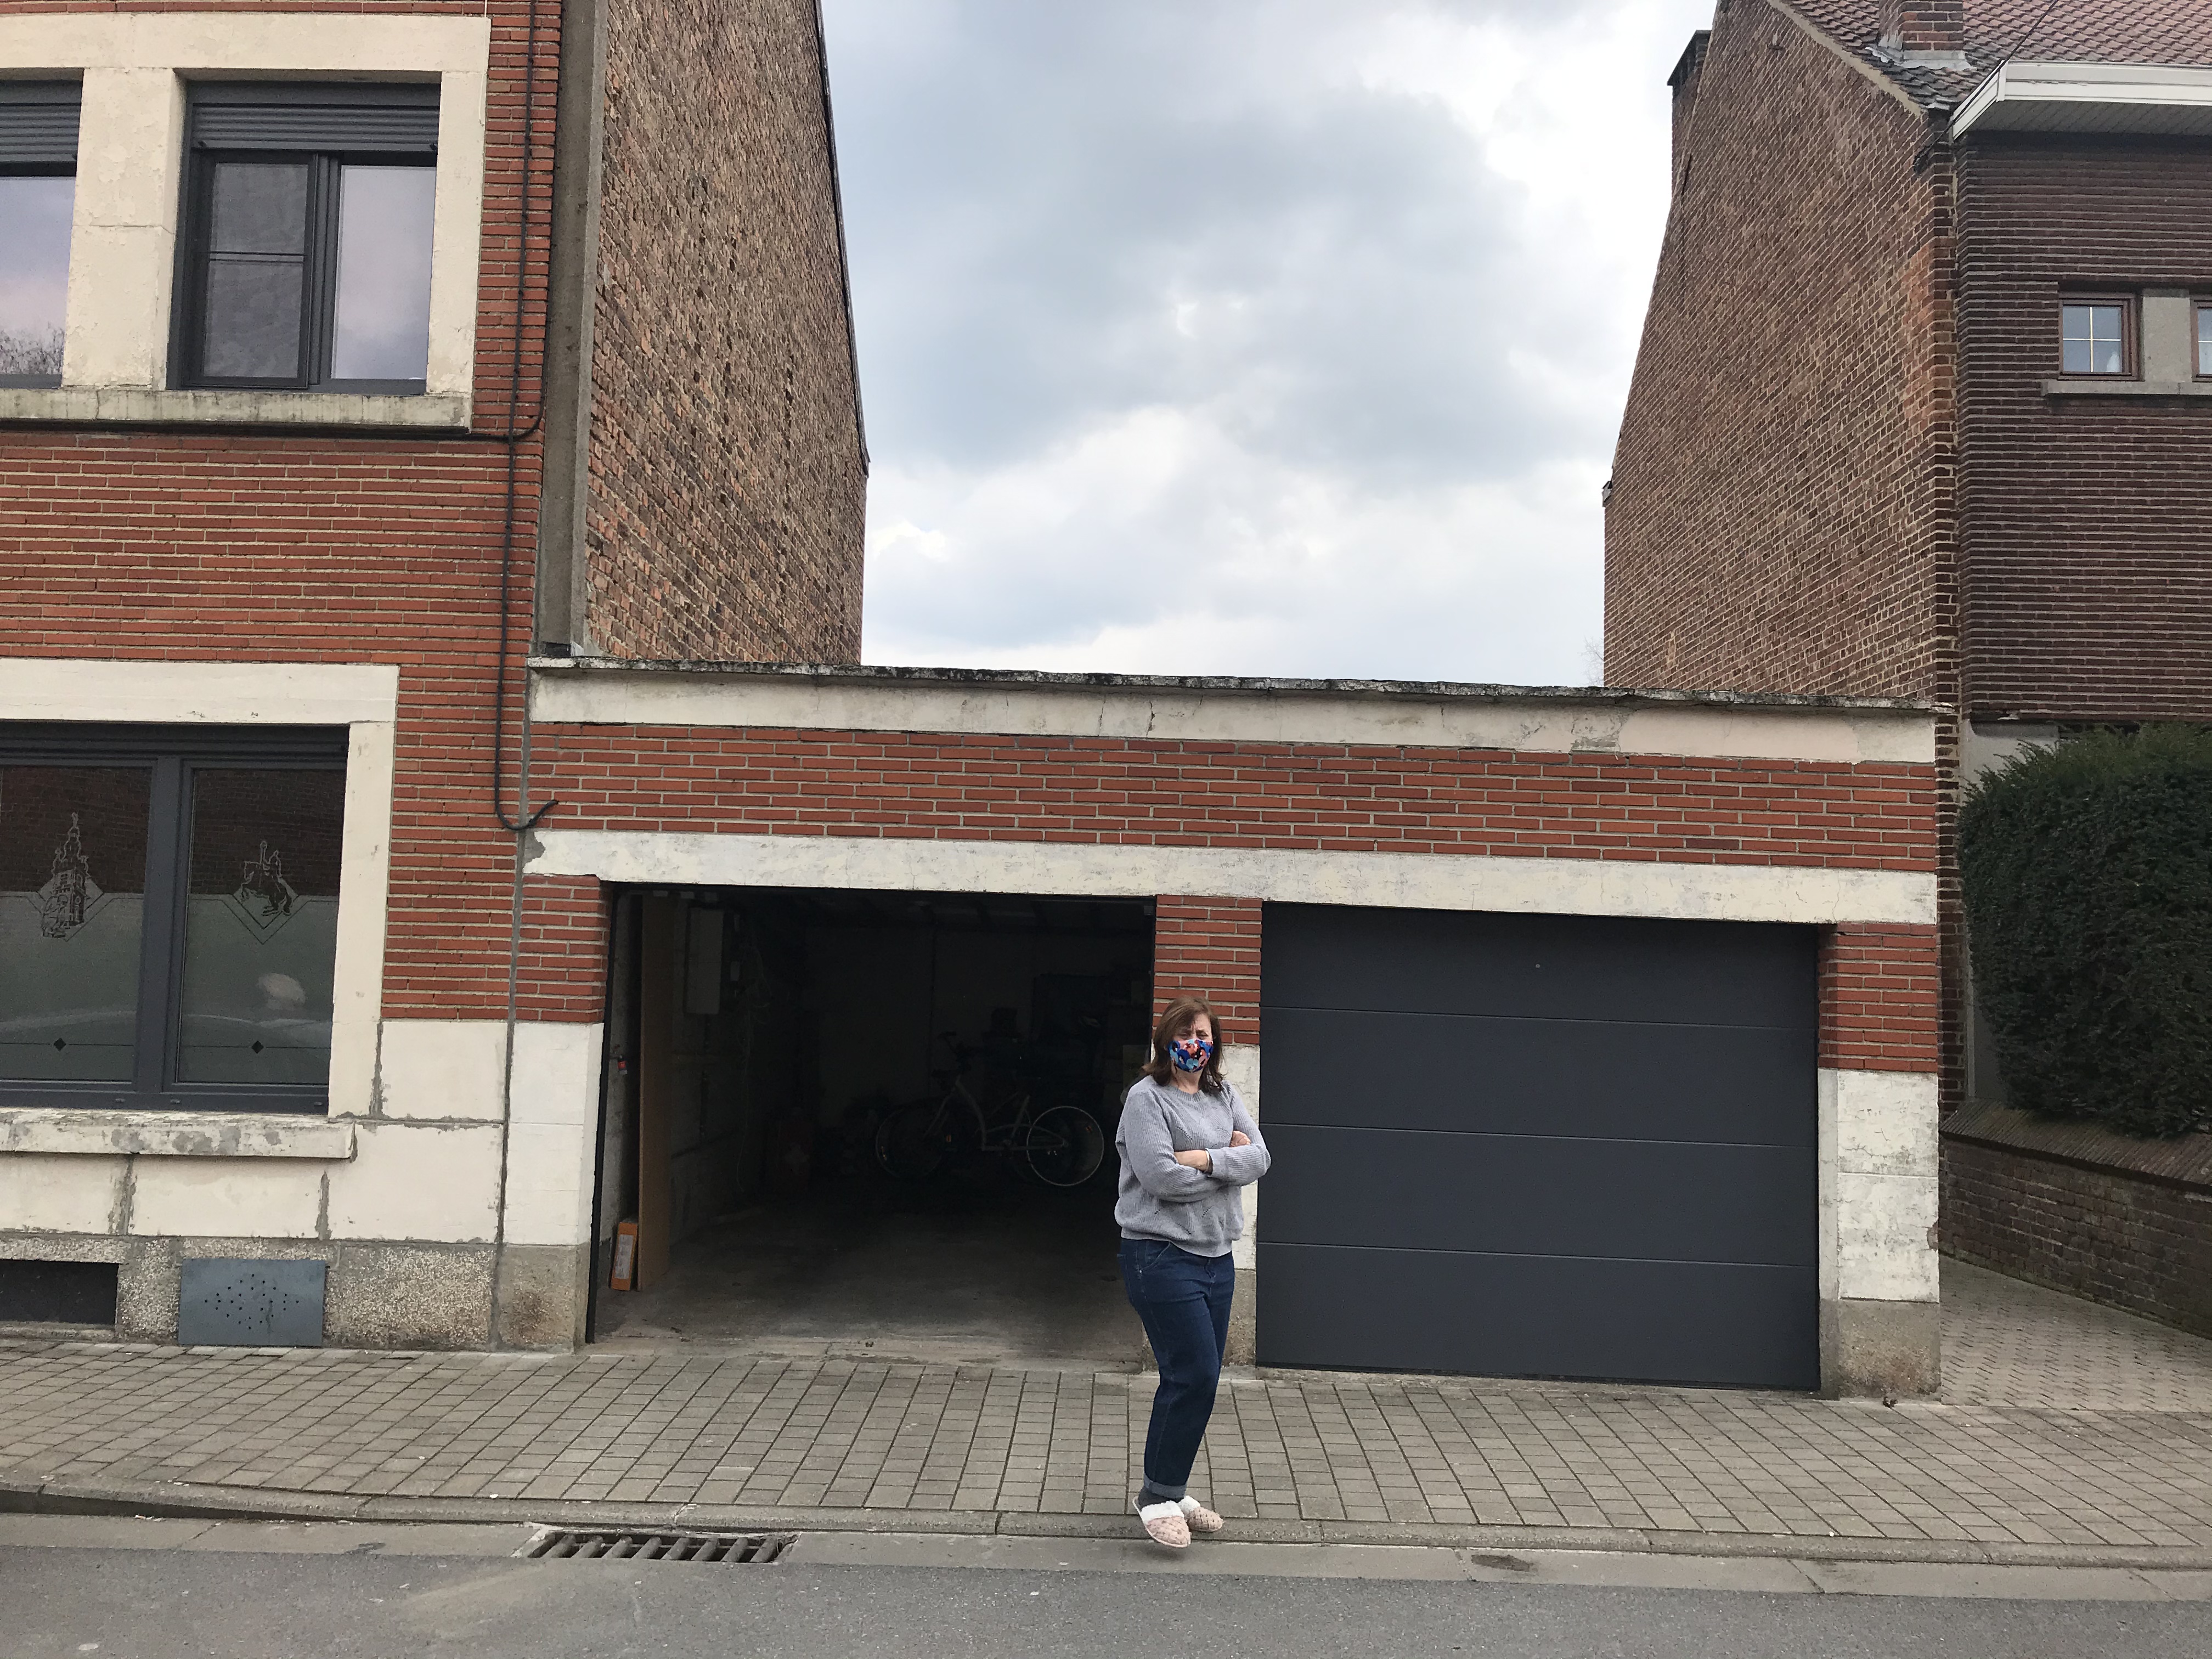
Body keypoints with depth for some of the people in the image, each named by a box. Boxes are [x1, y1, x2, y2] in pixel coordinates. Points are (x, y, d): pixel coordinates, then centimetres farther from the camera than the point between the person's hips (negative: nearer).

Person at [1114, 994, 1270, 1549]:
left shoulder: (1224, 1095, 11)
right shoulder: (1147, 1098, -10)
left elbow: (1258, 1157, -1)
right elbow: (1163, 1178, -20)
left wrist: (1204, 1158, -17)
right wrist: (1229, 1160, -8)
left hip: (1216, 1255, 7)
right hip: (1162, 1256, -7)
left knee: (1197, 1378, 12)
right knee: (1194, 1375, -9)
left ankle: (1171, 1490, 26)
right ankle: (1158, 1497, 7)